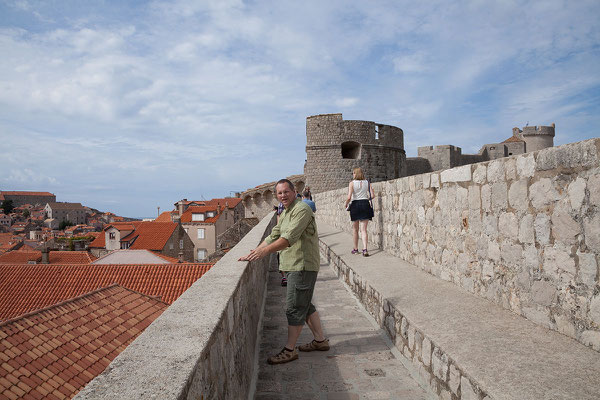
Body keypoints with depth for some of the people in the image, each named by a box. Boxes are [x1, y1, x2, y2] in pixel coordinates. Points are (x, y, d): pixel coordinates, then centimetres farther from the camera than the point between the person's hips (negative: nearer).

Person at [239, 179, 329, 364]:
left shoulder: (302, 209, -15)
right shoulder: (285, 213, 18)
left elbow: (289, 238, -26)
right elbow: (273, 236, 19)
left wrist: (264, 251, -32)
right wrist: (253, 253, 10)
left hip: (302, 266, -10)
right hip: (294, 266, 10)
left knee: (294, 307, -4)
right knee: (304, 304, 17)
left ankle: (290, 350, 6)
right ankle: (320, 340, 29)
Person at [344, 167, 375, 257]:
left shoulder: (352, 183, -6)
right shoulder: (367, 182, 3)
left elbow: (349, 197, -14)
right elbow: (372, 195, -1)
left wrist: (346, 204, 3)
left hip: (355, 205, -2)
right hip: (365, 204, 2)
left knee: (355, 229, 13)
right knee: (364, 229, 2)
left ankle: (355, 249, 20)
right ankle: (365, 249, -12)